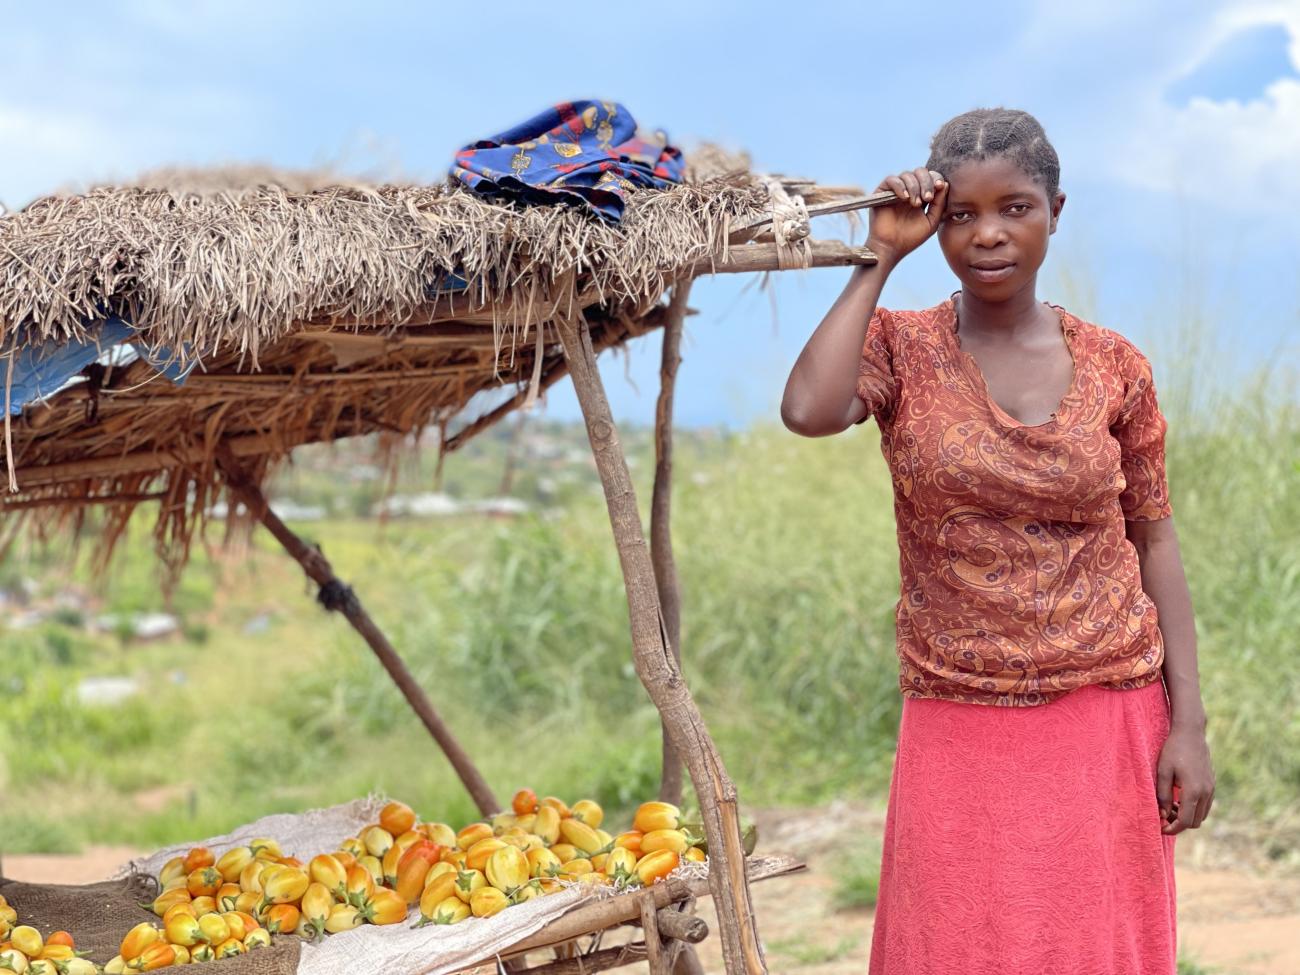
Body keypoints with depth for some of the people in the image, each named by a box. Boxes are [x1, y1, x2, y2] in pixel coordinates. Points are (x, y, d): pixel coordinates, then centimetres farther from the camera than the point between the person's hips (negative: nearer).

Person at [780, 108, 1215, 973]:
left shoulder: (1116, 367, 2)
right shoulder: (900, 348, -2)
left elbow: (1154, 539, 4)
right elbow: (808, 410, -23)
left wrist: (1189, 722, -1)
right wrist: (879, 259, -14)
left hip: (1108, 718, 1)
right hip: (959, 728, -1)